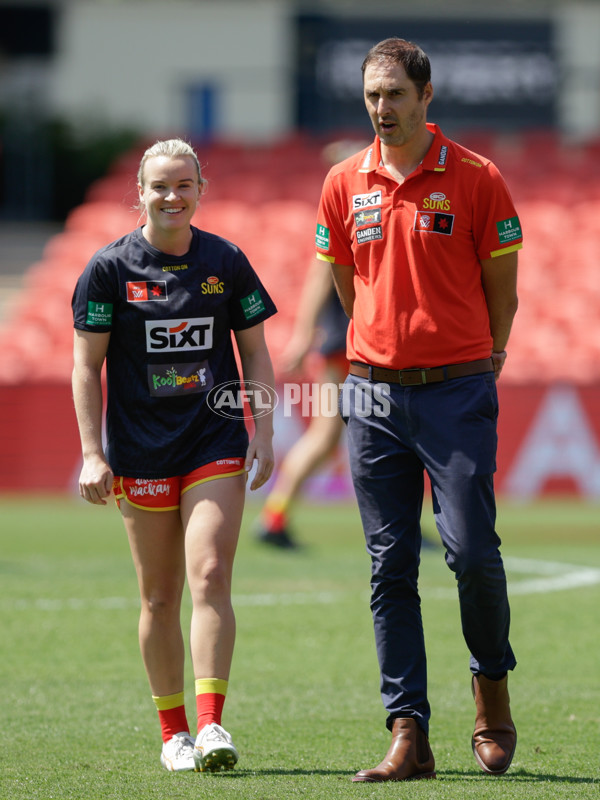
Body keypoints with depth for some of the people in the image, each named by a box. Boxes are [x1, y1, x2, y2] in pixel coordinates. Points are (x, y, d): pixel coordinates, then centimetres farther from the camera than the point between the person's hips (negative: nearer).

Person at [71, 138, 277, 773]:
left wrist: (264, 432, 2)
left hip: (217, 444, 0)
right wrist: (93, 453, -7)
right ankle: (173, 733, 16)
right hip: (140, 452, 0)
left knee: (210, 578, -15)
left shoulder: (226, 262, 4)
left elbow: (255, 351, 11)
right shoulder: (111, 267, -1)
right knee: (159, 597, 6)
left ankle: (211, 725, -15)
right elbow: (87, 366, 0)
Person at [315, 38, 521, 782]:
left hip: (457, 390, -3)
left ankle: (492, 685, 17)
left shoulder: (475, 178, -3)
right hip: (373, 393, 3)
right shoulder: (345, 183, 7)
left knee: (471, 549, -11)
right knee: (389, 566, 1)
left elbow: (501, 285, 4)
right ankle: (408, 737, 2)